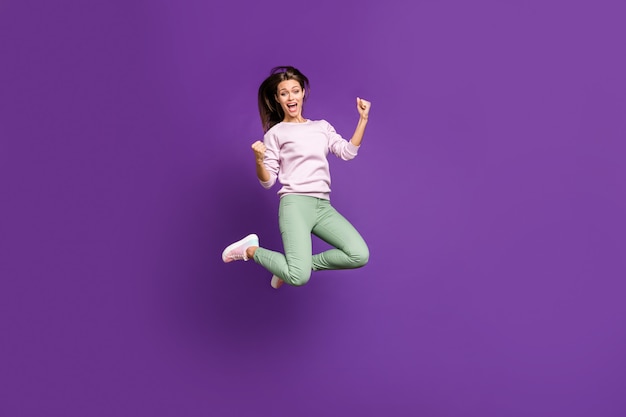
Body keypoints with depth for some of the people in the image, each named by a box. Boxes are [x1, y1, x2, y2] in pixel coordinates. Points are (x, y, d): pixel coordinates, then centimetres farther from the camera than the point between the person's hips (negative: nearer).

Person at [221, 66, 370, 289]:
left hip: (323, 206, 5)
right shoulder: (275, 133, 7)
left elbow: (347, 152, 8)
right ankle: (251, 250, 4)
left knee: (360, 255, -19)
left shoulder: (322, 126, 19)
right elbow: (267, 181, 4)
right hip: (296, 203, -5)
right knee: (299, 278, -24)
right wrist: (259, 161, -16)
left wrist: (363, 120, 3)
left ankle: (300, 264, 1)